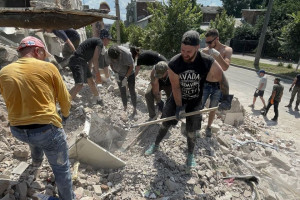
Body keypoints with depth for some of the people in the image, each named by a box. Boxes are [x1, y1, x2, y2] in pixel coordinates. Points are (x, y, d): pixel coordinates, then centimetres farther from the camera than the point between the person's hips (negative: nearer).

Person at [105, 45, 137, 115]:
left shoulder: (126, 54, -36)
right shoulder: (107, 54, -25)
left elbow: (131, 66, -21)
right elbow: (110, 64, -4)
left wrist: (126, 78, -23)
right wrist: (116, 73, -15)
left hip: (130, 73, -3)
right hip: (119, 74, 3)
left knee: (132, 91, 2)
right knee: (122, 92, 8)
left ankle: (135, 109, 17)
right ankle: (125, 107, 27)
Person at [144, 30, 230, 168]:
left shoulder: (208, 63, -25)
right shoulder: (173, 64, -25)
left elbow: (223, 80, -11)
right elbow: (175, 87, -18)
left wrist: (226, 99, -11)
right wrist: (179, 107, -16)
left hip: (194, 101, 0)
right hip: (177, 98, 1)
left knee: (191, 130, 5)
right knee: (165, 123, 10)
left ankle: (190, 155, 31)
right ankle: (156, 145, 35)